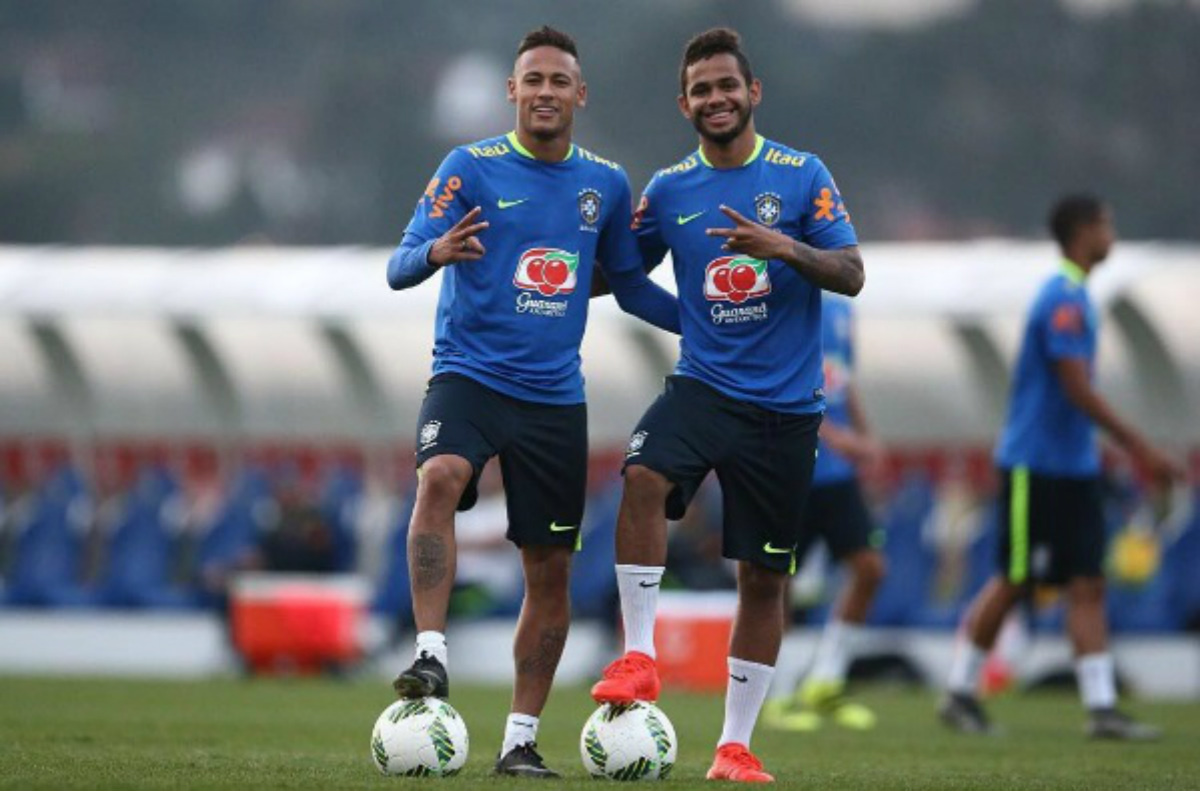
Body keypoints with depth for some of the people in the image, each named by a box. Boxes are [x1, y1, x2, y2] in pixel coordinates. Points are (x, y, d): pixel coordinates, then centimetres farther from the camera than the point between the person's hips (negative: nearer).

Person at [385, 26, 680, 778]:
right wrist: (437, 251, -32)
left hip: (555, 397, 4)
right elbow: (399, 267, -9)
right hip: (469, 374, -4)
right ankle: (431, 654, -36)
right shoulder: (471, 168, -3)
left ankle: (522, 739, 14)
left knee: (550, 570, 4)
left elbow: (631, 286, 20)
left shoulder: (606, 184, 8)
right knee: (441, 477, -35)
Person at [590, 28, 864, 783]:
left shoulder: (802, 175, -1)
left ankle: (736, 745, 13)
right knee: (644, 476, -31)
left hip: (786, 403, -1)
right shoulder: (669, 188, 6)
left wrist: (786, 248, -23)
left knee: (765, 577, 3)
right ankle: (639, 656, -24)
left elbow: (851, 275, -6)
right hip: (703, 385, 1)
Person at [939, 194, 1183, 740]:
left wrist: (1116, 450, 23)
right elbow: (1078, 389, -22)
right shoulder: (1064, 299, -16)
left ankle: (1102, 708, -2)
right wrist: (1138, 446, -22)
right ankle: (960, 691, 12)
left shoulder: (1074, 297, 14)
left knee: (1087, 584, 1)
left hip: (1073, 468, 9)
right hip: (1036, 465, -9)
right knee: (1014, 582, -1)